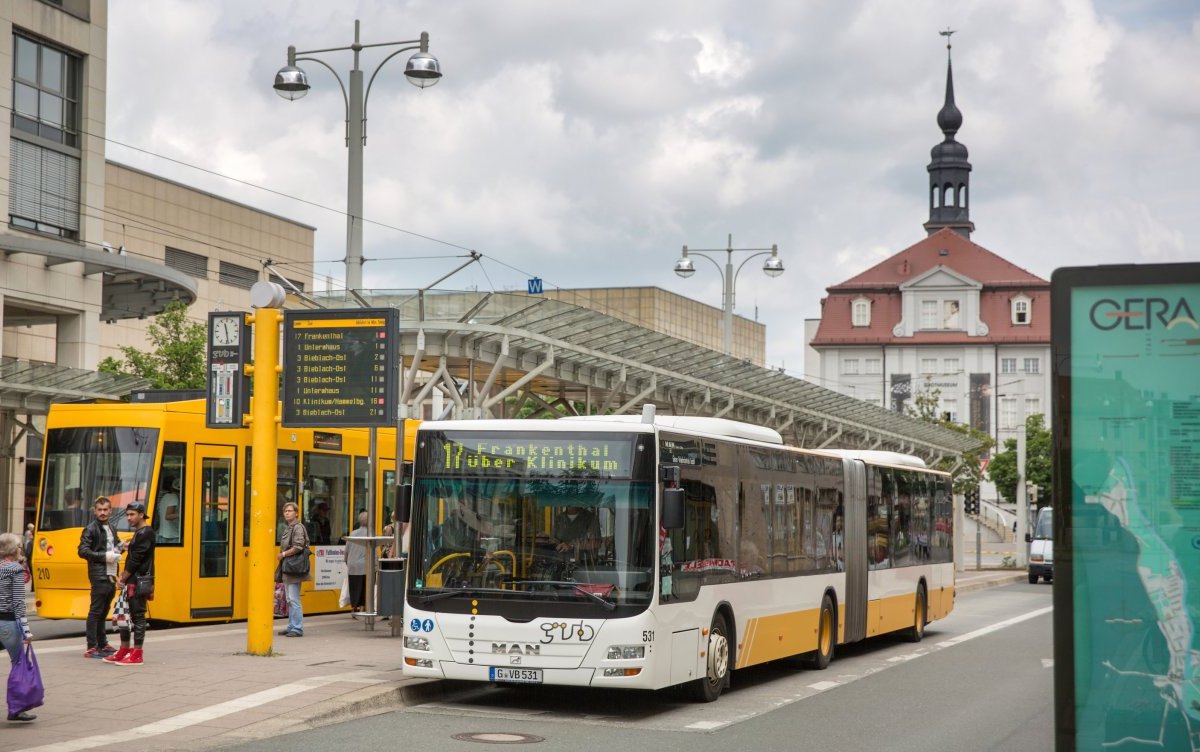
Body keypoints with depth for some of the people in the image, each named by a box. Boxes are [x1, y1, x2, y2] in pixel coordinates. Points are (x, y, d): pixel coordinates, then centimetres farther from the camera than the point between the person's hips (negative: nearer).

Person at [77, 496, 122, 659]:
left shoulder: (112, 529, 17)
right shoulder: (91, 529, -7)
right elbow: (83, 551, -13)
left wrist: (118, 549, 7)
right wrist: (104, 556, -18)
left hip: (111, 576, 8)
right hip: (99, 576, -8)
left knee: (104, 611, 15)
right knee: (96, 611, -7)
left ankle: (102, 644, 22)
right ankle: (92, 648, -6)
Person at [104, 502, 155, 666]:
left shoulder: (145, 533, -12)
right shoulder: (138, 533, 19)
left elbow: (136, 560, -16)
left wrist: (123, 578, -10)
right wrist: (122, 577, 8)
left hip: (139, 582, -10)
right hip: (132, 581, 10)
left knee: (138, 616, -6)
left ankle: (136, 655, -4)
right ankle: (124, 651, 19)